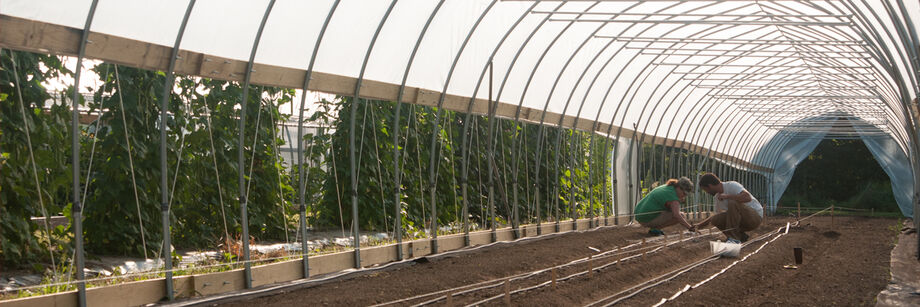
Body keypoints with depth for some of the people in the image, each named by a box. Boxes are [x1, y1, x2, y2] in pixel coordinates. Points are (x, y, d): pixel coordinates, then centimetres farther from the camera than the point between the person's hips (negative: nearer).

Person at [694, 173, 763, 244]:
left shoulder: (732, 185, -19)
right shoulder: (716, 197, 6)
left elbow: (748, 198, -37)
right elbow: (718, 214, 23)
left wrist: (727, 196, -32)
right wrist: (700, 225, 23)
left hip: (756, 216, -8)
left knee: (733, 203, -32)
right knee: (715, 219, -10)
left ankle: (734, 238, -24)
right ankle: (741, 236, 3)